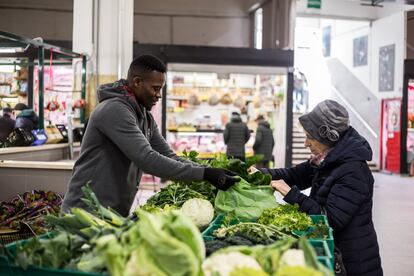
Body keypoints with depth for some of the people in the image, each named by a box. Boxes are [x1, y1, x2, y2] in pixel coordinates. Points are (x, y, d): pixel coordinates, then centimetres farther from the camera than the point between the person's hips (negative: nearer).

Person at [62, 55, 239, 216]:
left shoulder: (146, 117, 9)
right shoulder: (114, 110, -20)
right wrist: (204, 174, -28)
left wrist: (211, 173, -7)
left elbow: (168, 157, 7)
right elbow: (148, 160, -28)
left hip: (117, 213, 8)